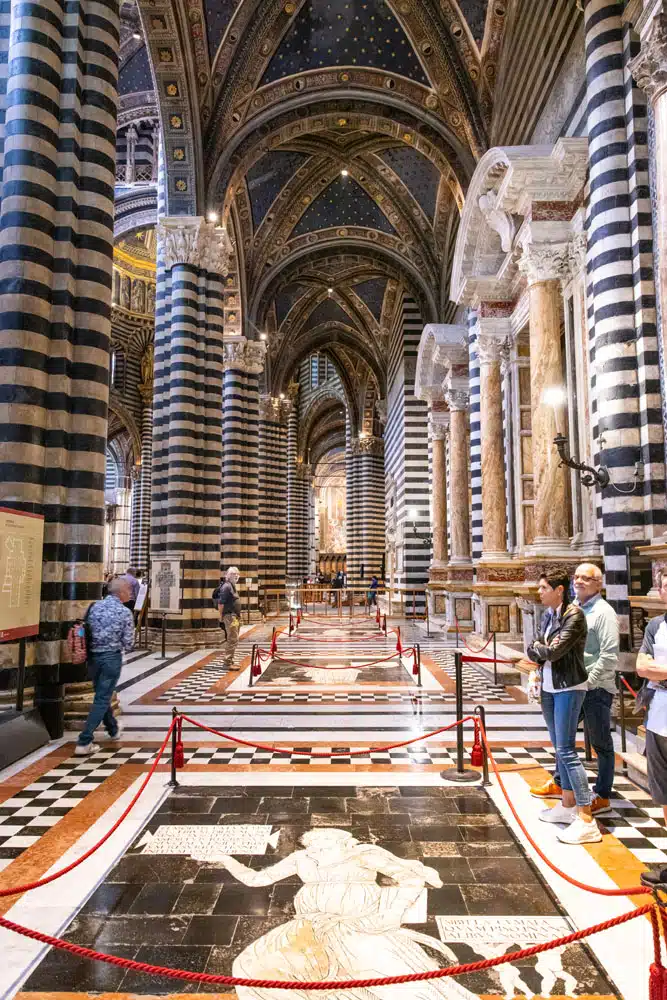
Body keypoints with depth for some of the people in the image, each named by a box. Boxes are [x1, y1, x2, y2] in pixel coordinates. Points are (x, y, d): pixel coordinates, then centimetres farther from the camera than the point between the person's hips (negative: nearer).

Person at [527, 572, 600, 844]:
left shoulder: (574, 615, -16)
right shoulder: (549, 615, 9)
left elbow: (554, 651, -23)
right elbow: (533, 651, 7)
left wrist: (540, 648, -4)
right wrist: (541, 650, -14)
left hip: (569, 688, -8)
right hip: (549, 687, 8)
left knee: (566, 750, -9)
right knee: (559, 748, 14)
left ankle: (586, 820, -4)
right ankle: (567, 805, 25)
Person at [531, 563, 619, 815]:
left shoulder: (603, 612, -14)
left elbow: (609, 655, -19)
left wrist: (589, 681, -18)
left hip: (596, 688, -8)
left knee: (601, 742, 6)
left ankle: (602, 796, 20)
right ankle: (558, 783, 37)